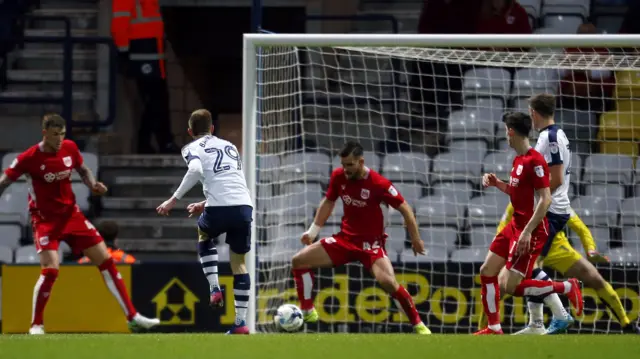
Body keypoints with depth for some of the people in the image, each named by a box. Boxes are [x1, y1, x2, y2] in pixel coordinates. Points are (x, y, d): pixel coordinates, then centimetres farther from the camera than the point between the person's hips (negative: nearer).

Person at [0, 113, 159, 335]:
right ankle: (36, 325, -2)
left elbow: (83, 170, 14)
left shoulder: (70, 148, -4)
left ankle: (132, 317, 8)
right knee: (50, 269, -21)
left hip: (71, 214, 5)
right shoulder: (29, 158, -17)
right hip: (45, 219, -5)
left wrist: (93, 185, -6)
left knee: (106, 261, 2)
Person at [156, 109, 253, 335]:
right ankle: (241, 322, 7)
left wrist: (174, 200, -9)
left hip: (220, 208, -3)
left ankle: (214, 289, 14)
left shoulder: (193, 148, 10)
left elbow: (196, 170, -12)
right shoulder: (229, 146, 28)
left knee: (204, 236, 31)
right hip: (244, 206, 3)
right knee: (238, 261, 15)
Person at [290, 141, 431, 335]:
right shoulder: (338, 176, -5)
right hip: (345, 238, 6)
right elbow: (328, 202, 14)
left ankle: (418, 324, -15)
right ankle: (307, 313, 8)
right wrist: (313, 230, 14)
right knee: (298, 261, -4)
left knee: (387, 281, -30)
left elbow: (404, 208, -12)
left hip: (371, 242, -6)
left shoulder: (378, 184, -20)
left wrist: (415, 239, -11)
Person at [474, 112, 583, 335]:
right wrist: (496, 183, 8)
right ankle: (494, 328, 17)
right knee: (487, 273, 9)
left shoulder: (534, 161, -19)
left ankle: (567, 287, 1)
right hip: (515, 225, 10)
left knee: (510, 286, -11)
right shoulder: (519, 159, 10)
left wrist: (527, 231, -26)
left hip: (530, 230, -10)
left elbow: (545, 200, -23)